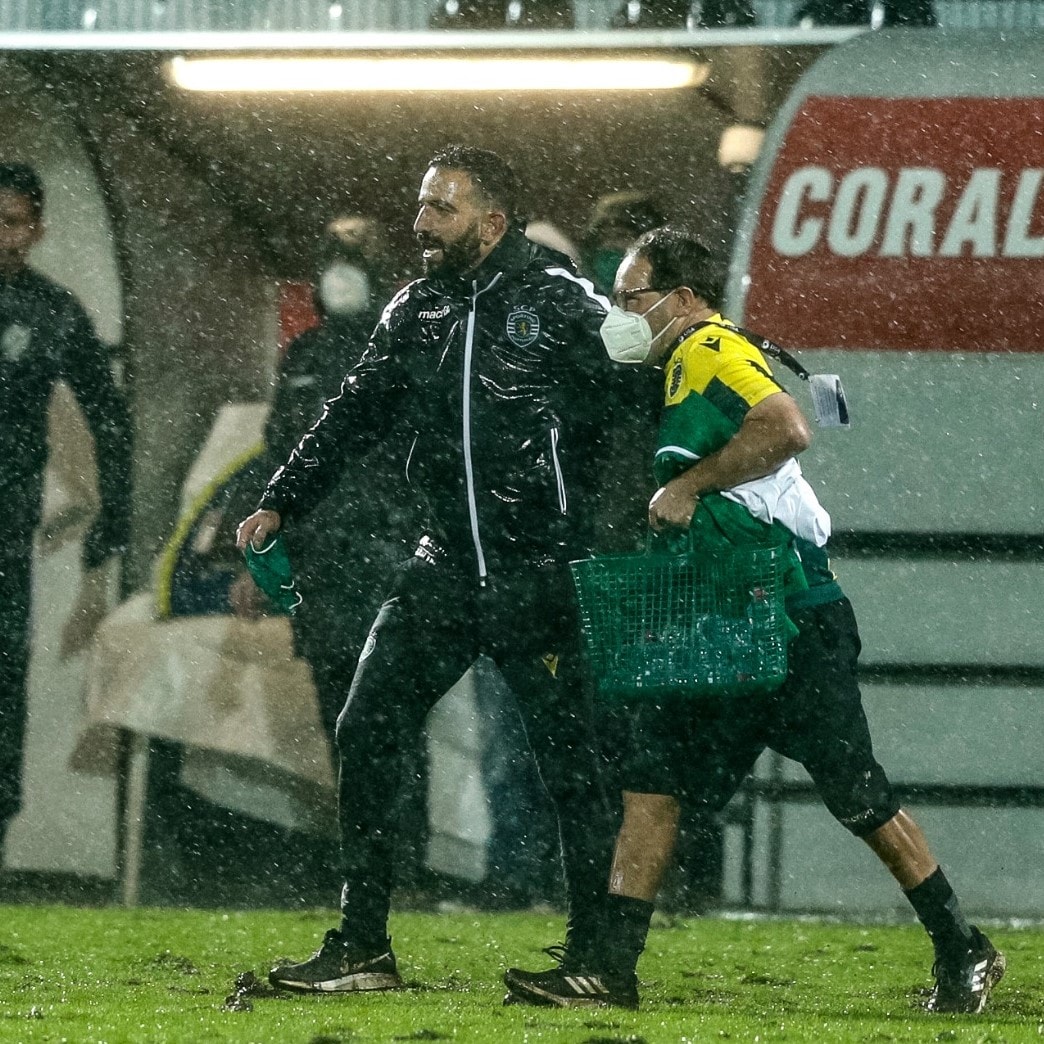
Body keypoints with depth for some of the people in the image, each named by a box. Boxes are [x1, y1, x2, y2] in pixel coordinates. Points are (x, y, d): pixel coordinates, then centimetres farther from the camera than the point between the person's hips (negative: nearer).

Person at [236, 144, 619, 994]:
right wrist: (281, 504, 13)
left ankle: (594, 955, 8)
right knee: (367, 735, 1)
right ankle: (362, 949, 6)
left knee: (572, 762, -2)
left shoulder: (562, 306, -8)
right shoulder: (416, 314, 10)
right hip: (447, 566, 6)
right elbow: (356, 415, 17)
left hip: (542, 572, -6)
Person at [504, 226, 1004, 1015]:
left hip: (795, 622, -10)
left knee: (861, 800, -3)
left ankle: (964, 955, 8)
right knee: (652, 779, 1)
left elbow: (786, 427, -27)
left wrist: (689, 484, -20)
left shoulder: (711, 349, -10)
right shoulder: (685, 367, 19)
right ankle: (613, 970, -1)